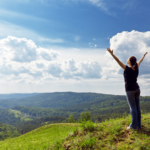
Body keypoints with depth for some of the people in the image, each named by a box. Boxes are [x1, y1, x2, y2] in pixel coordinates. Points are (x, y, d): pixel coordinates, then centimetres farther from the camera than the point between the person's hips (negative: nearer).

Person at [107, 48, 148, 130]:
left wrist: (111, 53, -30)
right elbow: (140, 61, 22)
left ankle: (134, 125, 3)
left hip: (130, 90, -7)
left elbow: (118, 61, -25)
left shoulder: (127, 69, -16)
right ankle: (138, 124, 15)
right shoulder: (136, 68, 2)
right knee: (137, 107, 9)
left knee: (133, 107, -3)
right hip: (137, 89, 7)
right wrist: (144, 55, 40)